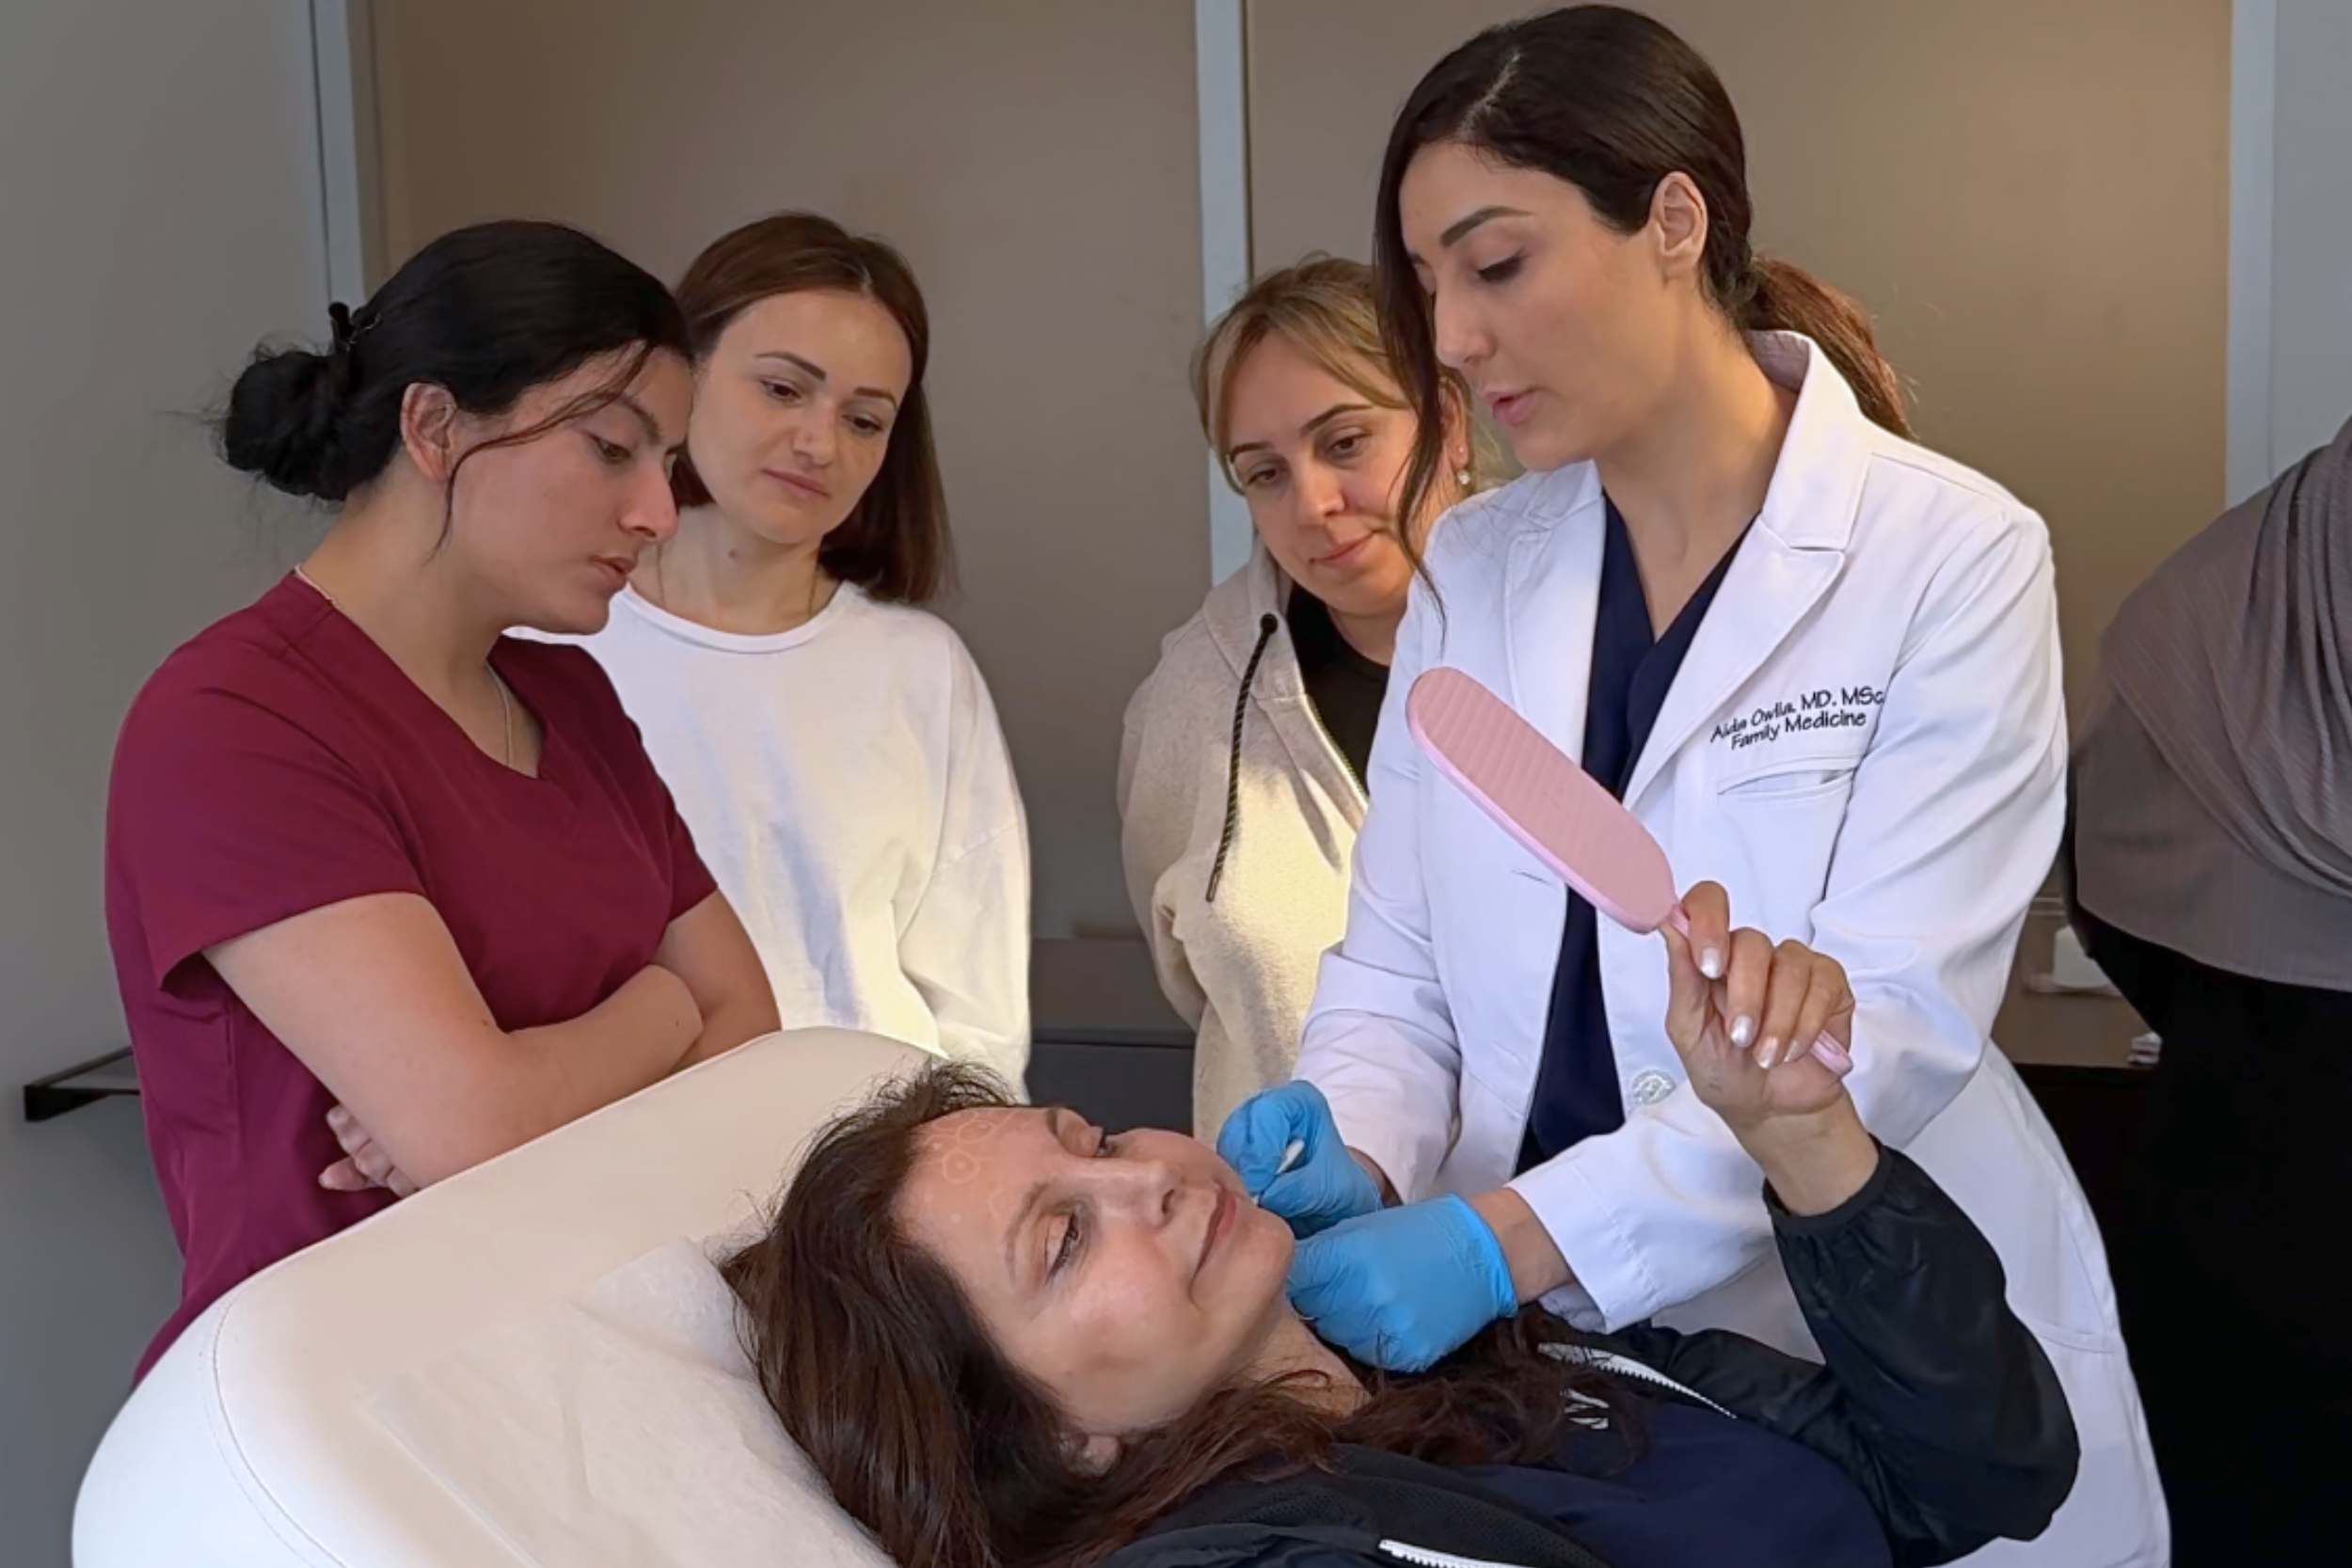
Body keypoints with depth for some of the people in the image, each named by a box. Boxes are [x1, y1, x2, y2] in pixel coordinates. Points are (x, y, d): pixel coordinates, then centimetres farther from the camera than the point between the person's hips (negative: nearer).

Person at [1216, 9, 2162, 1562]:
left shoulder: (1950, 557, -12)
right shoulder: (1472, 567, 2)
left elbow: (1888, 1022, -20)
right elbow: (1398, 962, 2)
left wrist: (1511, 1235, -28)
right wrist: (1355, 1156, -18)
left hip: (1879, 1364, -4)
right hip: (1550, 1370, 4)